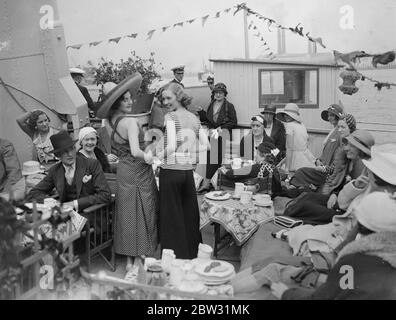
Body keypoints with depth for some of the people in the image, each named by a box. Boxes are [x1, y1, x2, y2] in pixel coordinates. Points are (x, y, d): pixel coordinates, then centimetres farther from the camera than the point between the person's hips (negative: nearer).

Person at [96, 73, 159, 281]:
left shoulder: (109, 122, 2)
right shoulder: (130, 122, -21)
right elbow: (135, 151, -29)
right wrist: (147, 157, -14)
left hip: (123, 170, 8)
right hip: (138, 172, -8)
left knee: (127, 213, 15)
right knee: (141, 213, 3)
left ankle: (129, 260, 26)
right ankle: (139, 262, 11)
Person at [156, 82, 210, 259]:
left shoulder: (170, 116, -10)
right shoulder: (194, 118, 9)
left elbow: (171, 146, -20)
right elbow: (205, 145, 11)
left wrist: (160, 154, -3)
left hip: (171, 171, -6)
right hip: (188, 171, 6)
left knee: (172, 216, 4)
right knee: (190, 214, 14)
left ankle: (175, 256, 13)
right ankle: (193, 254, 26)